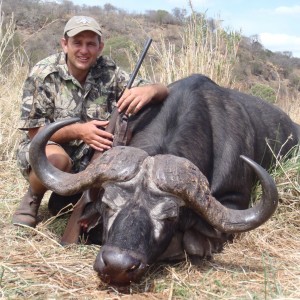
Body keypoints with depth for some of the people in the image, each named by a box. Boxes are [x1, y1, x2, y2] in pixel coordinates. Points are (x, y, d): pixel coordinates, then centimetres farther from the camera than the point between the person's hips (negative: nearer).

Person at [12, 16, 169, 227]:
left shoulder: (109, 72, -11)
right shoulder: (43, 74, -15)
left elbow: (163, 92, -14)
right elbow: (35, 131, -14)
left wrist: (150, 91, -40)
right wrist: (77, 131, -31)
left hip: (91, 157, 4)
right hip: (45, 149, -3)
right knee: (57, 160, -36)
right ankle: (31, 200, -2)